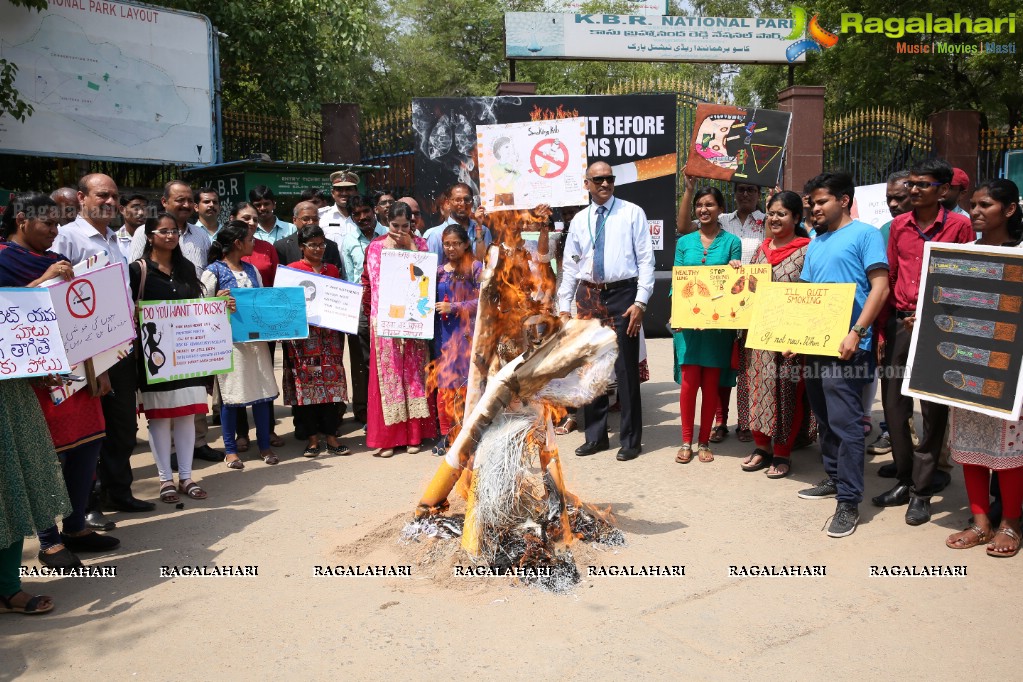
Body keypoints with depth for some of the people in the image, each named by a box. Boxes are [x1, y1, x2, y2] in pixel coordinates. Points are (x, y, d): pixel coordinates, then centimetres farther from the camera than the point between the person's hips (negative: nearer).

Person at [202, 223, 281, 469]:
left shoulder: (251, 269, 13)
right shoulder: (214, 271, -5)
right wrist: (218, 300, -25)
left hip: (256, 336, 5)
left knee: (262, 390, 5)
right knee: (231, 393, 2)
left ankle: (265, 445, 17)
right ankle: (230, 449, 14)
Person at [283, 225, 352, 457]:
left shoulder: (332, 270, 16)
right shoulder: (292, 270, 5)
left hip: (329, 332, 3)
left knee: (331, 382, 0)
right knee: (306, 382, -3)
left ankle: (331, 437, 6)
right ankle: (312, 438, 6)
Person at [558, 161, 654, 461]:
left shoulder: (632, 213, -2)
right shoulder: (579, 220, 10)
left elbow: (646, 259, -5)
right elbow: (570, 266, 12)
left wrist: (640, 302, -13)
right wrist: (564, 307, 6)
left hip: (622, 294, -4)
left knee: (626, 369, 1)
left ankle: (630, 440, 14)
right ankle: (595, 436, 25)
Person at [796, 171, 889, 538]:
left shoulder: (865, 234, -3)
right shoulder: (815, 244, 19)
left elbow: (880, 287, -11)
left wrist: (857, 333, -19)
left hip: (845, 345, -8)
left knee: (845, 422, -8)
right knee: (824, 418, 15)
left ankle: (849, 501, -3)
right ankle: (834, 478, 29)